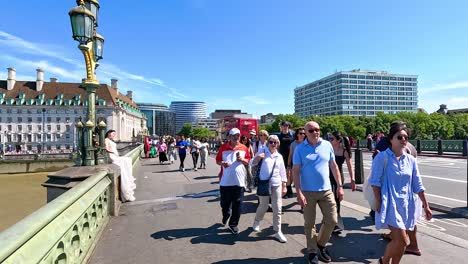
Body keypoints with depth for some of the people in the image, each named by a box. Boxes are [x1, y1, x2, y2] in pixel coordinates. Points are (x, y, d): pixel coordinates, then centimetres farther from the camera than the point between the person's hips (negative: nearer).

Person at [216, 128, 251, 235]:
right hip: (225, 181, 0)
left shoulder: (244, 148, 2)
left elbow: (249, 161, 9)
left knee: (237, 205, 4)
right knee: (225, 203, 13)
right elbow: (217, 160, 6)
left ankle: (233, 224, 19)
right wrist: (222, 163, -15)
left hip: (239, 181, 0)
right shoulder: (223, 147, 0)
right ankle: (225, 215, 44)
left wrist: (242, 160, -11)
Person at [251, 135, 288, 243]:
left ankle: (278, 231, 15)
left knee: (277, 209, 3)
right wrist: (257, 157, -27)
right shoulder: (262, 153, -2)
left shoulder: (279, 156, 9)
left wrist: (284, 186, 11)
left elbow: (282, 172, 13)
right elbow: (252, 163, -7)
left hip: (277, 185, 3)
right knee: (263, 207, 8)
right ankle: (256, 222, 37)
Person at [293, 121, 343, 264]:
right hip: (308, 192, -2)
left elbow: (334, 166, 8)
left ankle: (321, 244, 33)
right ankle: (312, 251, 28)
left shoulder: (327, 145, 1)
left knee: (332, 221, 8)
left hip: (326, 190, 3)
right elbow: (295, 171, -9)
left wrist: (340, 186, 5)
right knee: (309, 223, 9)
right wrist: (299, 193, -15)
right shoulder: (300, 149, -7)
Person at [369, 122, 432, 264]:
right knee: (401, 240, -11)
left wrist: (426, 205, 12)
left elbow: (417, 185, 13)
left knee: (399, 240, 12)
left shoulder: (411, 160, 7)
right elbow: (375, 181, -9)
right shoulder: (382, 157, -10)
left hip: (406, 205, 6)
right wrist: (378, 202, -13)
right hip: (390, 204, -6)